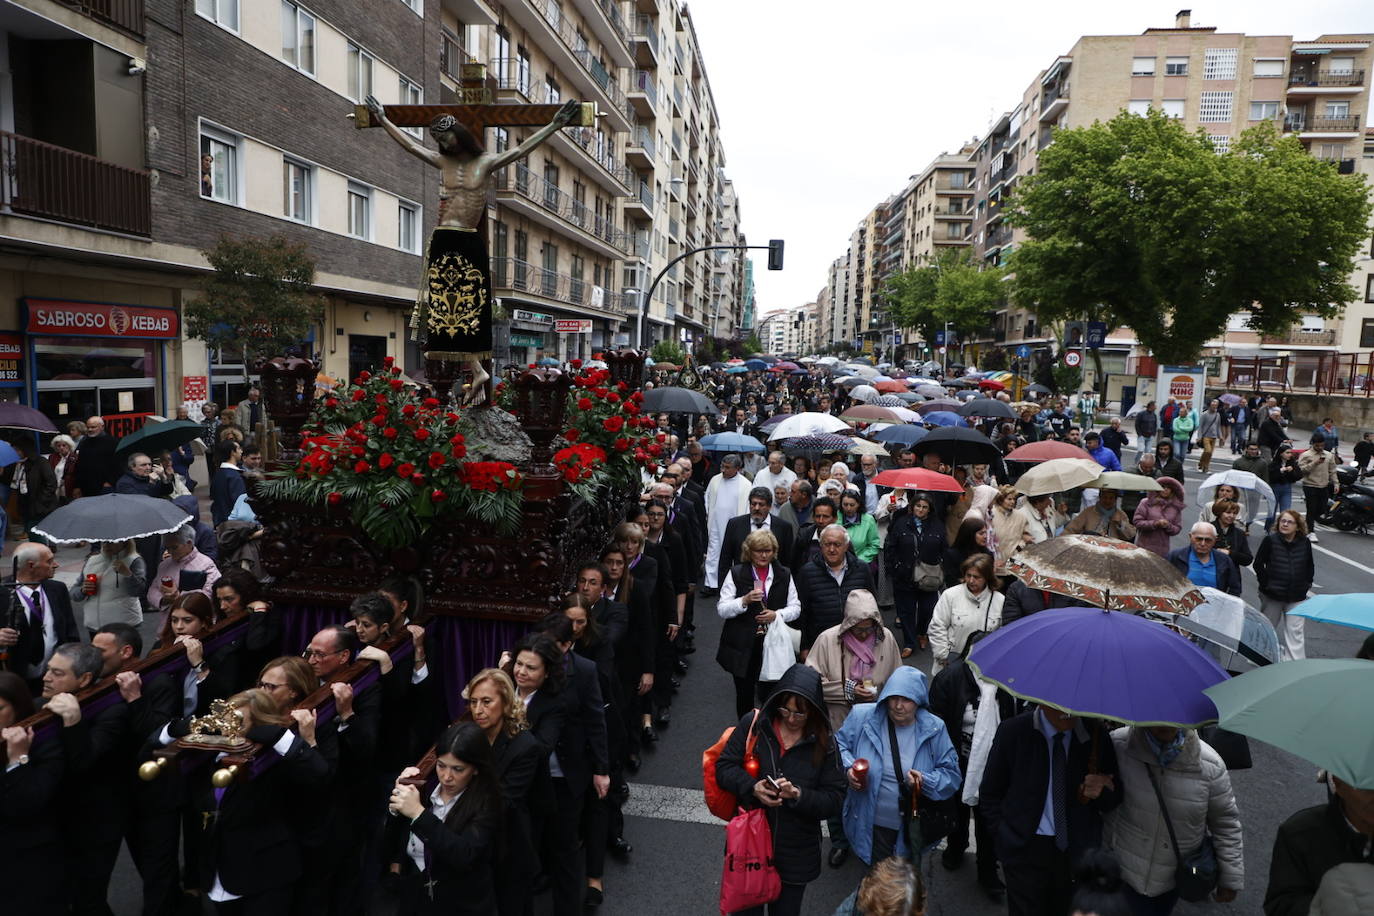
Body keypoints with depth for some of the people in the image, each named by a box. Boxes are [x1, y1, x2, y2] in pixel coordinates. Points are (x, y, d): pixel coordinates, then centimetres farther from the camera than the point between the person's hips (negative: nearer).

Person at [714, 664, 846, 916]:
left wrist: (798, 795, -25)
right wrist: (752, 787, -24)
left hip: (796, 853, 0)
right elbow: (724, 766, -7)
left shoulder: (824, 742, -10)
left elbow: (835, 799, -9)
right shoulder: (753, 724, -11)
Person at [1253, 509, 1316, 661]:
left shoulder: (1305, 543, -2)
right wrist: (1266, 583, -7)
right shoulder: (1270, 540, -9)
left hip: (1296, 597, 1)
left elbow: (1310, 567, 12)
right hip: (1272, 596, -1)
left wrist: (1306, 584, 6)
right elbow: (1258, 564, -4)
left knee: (1295, 631, -2)